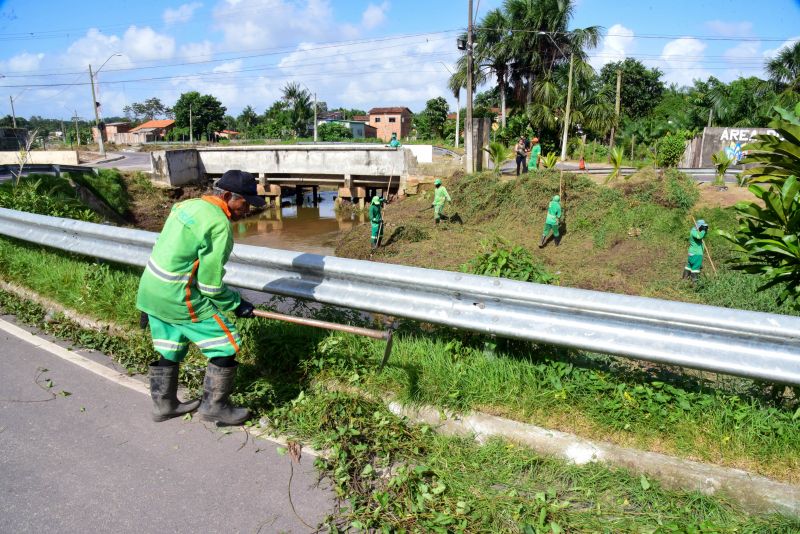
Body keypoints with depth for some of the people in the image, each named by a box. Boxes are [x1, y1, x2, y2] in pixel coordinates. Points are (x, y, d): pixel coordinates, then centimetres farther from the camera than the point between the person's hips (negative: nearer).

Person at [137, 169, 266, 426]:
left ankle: (164, 404, 37)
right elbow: (211, 284, -17)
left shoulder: (187, 205, 9)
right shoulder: (219, 225, -19)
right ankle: (214, 406, 12)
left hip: (150, 287, 10)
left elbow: (165, 250, 16)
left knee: (168, 349, 23)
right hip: (179, 298, -10)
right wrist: (236, 304, -2)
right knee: (227, 345, 1)